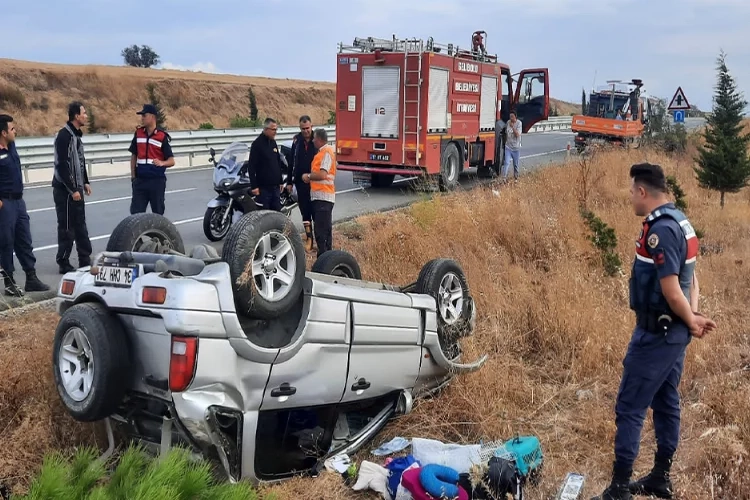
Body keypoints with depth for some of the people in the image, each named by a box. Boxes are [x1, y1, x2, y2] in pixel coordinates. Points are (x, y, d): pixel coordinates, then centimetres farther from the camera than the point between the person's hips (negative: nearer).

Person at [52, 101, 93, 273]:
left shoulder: (76, 135, 12)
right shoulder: (64, 136, -17)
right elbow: (62, 166, -21)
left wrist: (84, 183, 16)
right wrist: (72, 190, -20)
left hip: (75, 188, 9)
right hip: (65, 190, -9)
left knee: (80, 225, 13)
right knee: (67, 227, -2)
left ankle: (85, 260, 21)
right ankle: (63, 264, 6)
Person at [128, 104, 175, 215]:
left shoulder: (162, 136, -6)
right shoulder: (138, 133, 8)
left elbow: (171, 161, -6)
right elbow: (133, 155, 15)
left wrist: (162, 163, -28)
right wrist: (133, 176, 9)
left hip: (157, 180, -3)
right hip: (140, 180, 4)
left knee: (158, 213, 6)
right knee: (136, 212, 0)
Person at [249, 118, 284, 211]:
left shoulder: (273, 143, 13)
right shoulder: (257, 144, -10)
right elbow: (251, 166, -13)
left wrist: (281, 181, 18)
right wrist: (254, 186, -17)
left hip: (275, 186, 7)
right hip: (263, 188, -7)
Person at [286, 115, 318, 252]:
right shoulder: (297, 140, 4)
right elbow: (291, 162, 7)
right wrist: (289, 181, 7)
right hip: (301, 181, 3)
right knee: (304, 210, 7)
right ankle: (309, 237, 14)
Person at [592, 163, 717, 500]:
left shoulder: (660, 231, -23)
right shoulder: (677, 221, 9)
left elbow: (671, 292, -24)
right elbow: (689, 277, 13)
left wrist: (691, 322, -8)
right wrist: (693, 316, 1)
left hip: (657, 334, -10)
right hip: (672, 332, 10)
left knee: (629, 407, -3)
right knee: (666, 402, 17)